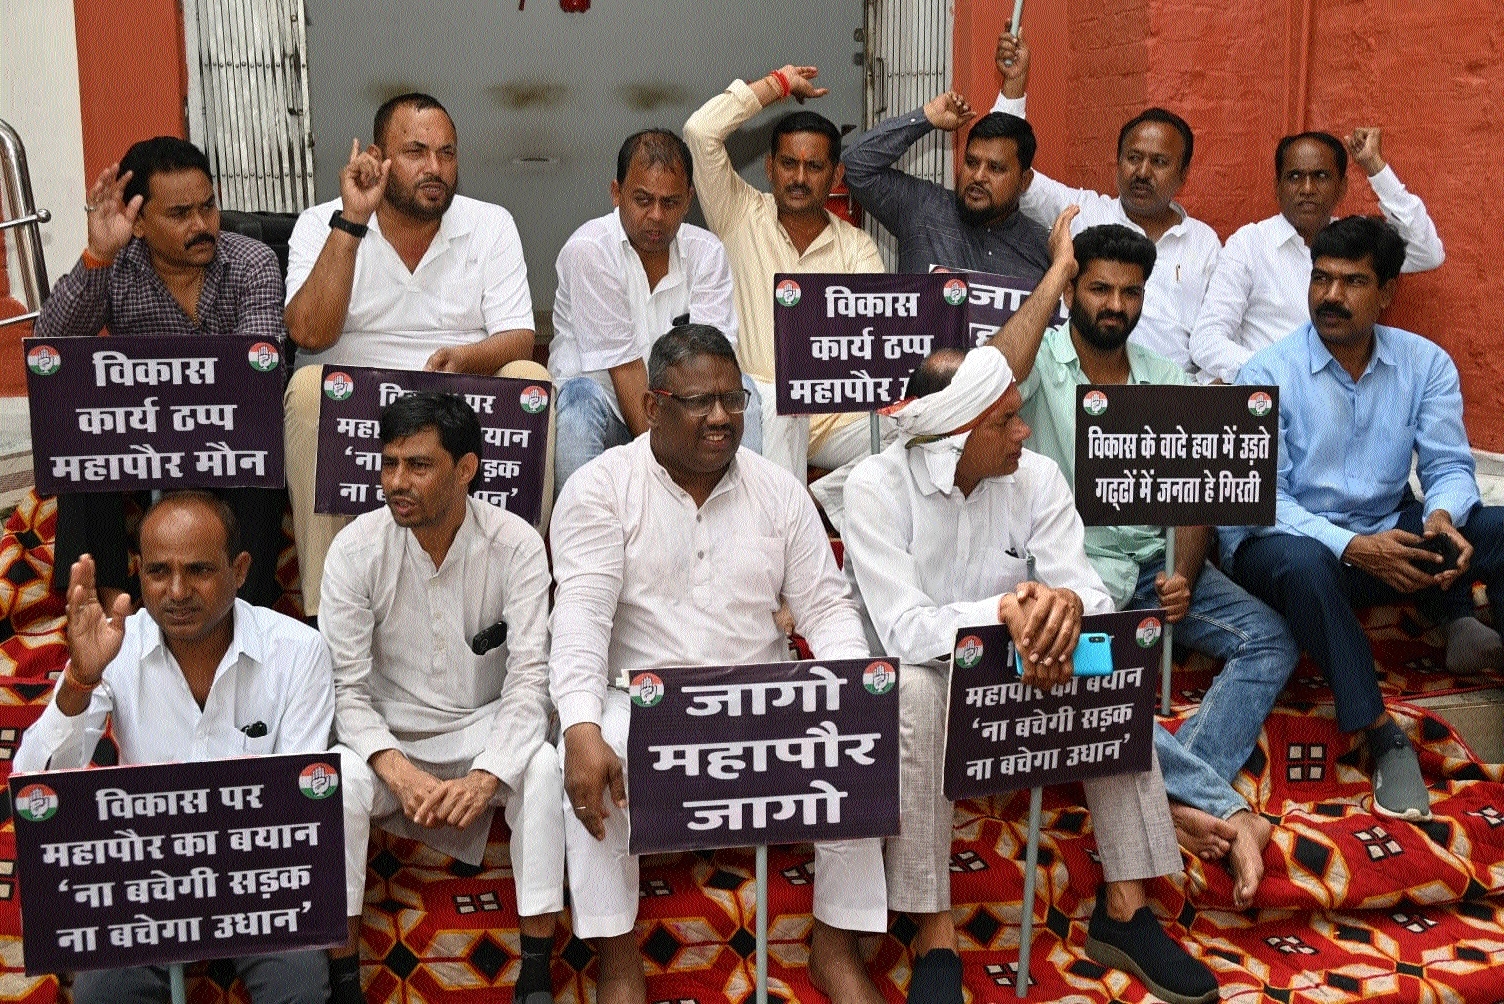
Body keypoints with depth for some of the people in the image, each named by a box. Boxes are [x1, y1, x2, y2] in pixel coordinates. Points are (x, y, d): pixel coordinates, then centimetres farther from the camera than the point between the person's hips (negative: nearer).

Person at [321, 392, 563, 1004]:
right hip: (389, 740, 0)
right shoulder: (355, 550, -12)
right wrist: (400, 774, -29)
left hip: (486, 729, 0)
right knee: (339, 781, -31)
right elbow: (347, 688, -11)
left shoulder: (515, 545, -13)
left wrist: (484, 777, -31)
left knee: (544, 767, -31)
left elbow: (529, 678, -16)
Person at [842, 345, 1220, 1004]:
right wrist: (1005, 610, -43)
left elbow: (1094, 594, -13)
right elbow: (903, 630, -27)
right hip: (913, 676, -4)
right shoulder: (878, 486, -17)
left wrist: (1067, 602, -39)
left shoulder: (1035, 477, -5)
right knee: (915, 691, -36)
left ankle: (1124, 908, -11)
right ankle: (934, 940, -29)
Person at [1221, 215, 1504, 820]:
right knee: (1300, 560, -40)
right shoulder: (1268, 374, -9)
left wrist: (1442, 515, -27)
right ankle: (1383, 740, -33)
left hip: (1386, 538, 4)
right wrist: (1353, 547, -31)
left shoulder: (1426, 364, 3)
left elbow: (1449, 466, -1)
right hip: (1291, 539, -3)